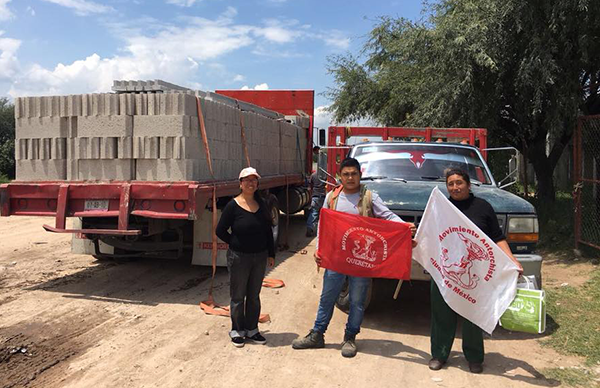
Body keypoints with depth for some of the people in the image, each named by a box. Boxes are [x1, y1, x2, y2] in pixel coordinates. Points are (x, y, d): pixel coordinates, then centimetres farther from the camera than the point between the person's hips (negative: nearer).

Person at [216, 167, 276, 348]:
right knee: (238, 297, 8)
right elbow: (220, 231, -6)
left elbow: (268, 230, 10)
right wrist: (236, 244, -4)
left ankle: (252, 330, 27)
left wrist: (271, 254, 9)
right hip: (239, 258, -4)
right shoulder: (233, 206, -10)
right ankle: (237, 331, 23)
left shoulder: (261, 204, 4)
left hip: (260, 257, 4)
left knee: (254, 296, 14)